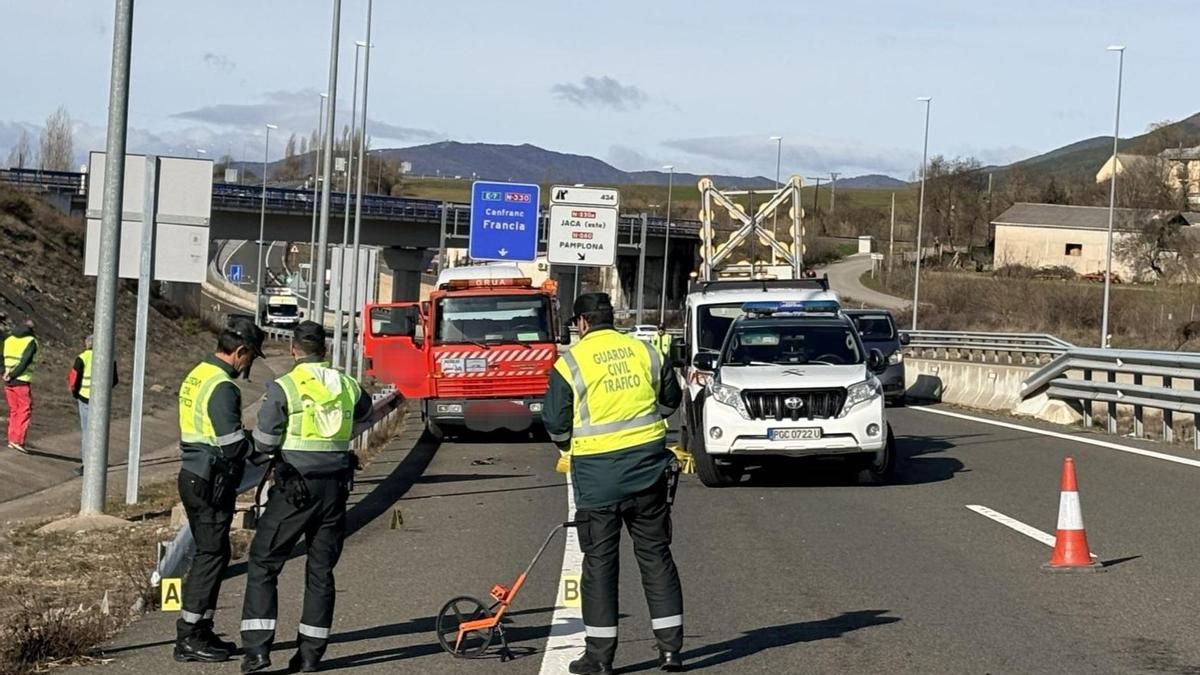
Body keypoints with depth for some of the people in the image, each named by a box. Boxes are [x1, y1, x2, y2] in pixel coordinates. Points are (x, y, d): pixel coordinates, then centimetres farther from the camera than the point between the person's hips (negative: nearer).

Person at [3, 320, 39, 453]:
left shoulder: (8, 340, 9)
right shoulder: (31, 342, -8)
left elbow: (8, 359, 12)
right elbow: (24, 363, -15)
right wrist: (12, 376, -9)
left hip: (9, 382, 6)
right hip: (23, 382, -6)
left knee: (14, 411, 15)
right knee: (25, 411, 0)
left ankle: (12, 439, 15)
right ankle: (18, 441, -7)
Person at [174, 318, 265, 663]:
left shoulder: (196, 376, 13)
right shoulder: (222, 387, -18)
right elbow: (234, 444, -22)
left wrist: (249, 442, 11)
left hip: (193, 476, 10)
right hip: (212, 483, -10)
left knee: (211, 554, 16)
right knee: (211, 555, -4)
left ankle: (201, 631, 23)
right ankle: (189, 638, -1)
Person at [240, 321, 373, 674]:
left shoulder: (283, 387, -9)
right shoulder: (347, 386, 5)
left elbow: (264, 443, -8)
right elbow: (365, 413, 26)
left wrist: (260, 457, 13)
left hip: (294, 488, -4)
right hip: (335, 487, 4)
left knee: (263, 564, 4)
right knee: (321, 570, 12)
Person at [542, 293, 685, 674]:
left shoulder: (571, 362, -7)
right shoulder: (646, 353, 4)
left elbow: (555, 425, -5)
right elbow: (670, 400, 17)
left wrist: (569, 443, 17)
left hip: (598, 473, -3)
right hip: (649, 466, 3)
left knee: (600, 561, 5)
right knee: (655, 555, 11)